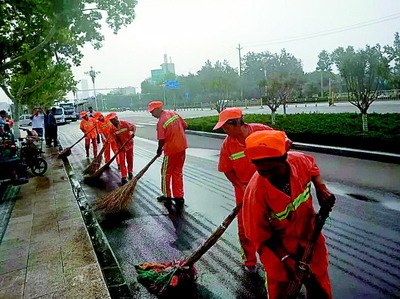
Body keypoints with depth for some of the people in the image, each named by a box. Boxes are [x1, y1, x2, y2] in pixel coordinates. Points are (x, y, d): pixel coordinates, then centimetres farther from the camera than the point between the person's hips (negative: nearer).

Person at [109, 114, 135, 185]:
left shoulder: (124, 123, -19)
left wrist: (133, 133, -31)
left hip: (129, 144, -1)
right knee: (121, 160, -6)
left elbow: (133, 126, -11)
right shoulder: (112, 129, -12)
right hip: (121, 146, 1)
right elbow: (116, 139, -6)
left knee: (130, 159, 12)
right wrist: (120, 146, -18)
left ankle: (130, 172, 35)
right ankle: (123, 177, -5)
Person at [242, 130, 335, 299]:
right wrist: (285, 258, -22)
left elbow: (313, 168, 6)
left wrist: (321, 188, -10)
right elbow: (260, 234, -18)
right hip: (277, 245, -4)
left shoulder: (299, 160, -24)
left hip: (309, 234, 4)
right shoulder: (255, 193, -34)